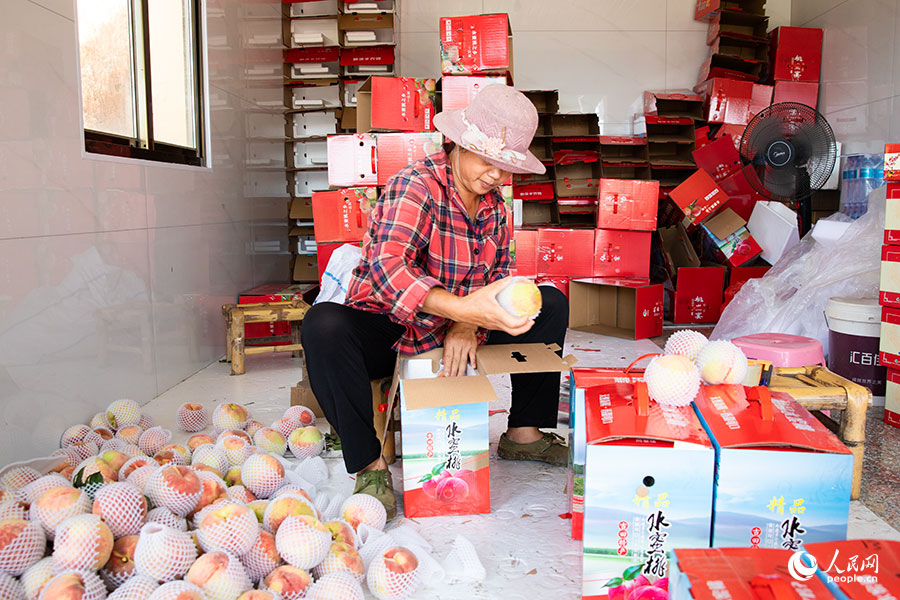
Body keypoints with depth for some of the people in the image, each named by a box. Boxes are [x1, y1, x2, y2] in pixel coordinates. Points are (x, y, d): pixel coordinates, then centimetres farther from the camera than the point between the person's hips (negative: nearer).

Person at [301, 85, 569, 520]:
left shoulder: (493, 203, 2)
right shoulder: (416, 186, -22)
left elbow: (497, 276, 2)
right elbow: (387, 270, -38)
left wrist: (466, 327, -21)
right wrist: (464, 308, -53)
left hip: (451, 333, 6)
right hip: (385, 328, -6)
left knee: (550, 305, -1)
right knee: (323, 327, -38)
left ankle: (523, 433, 6)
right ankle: (369, 465, -25)